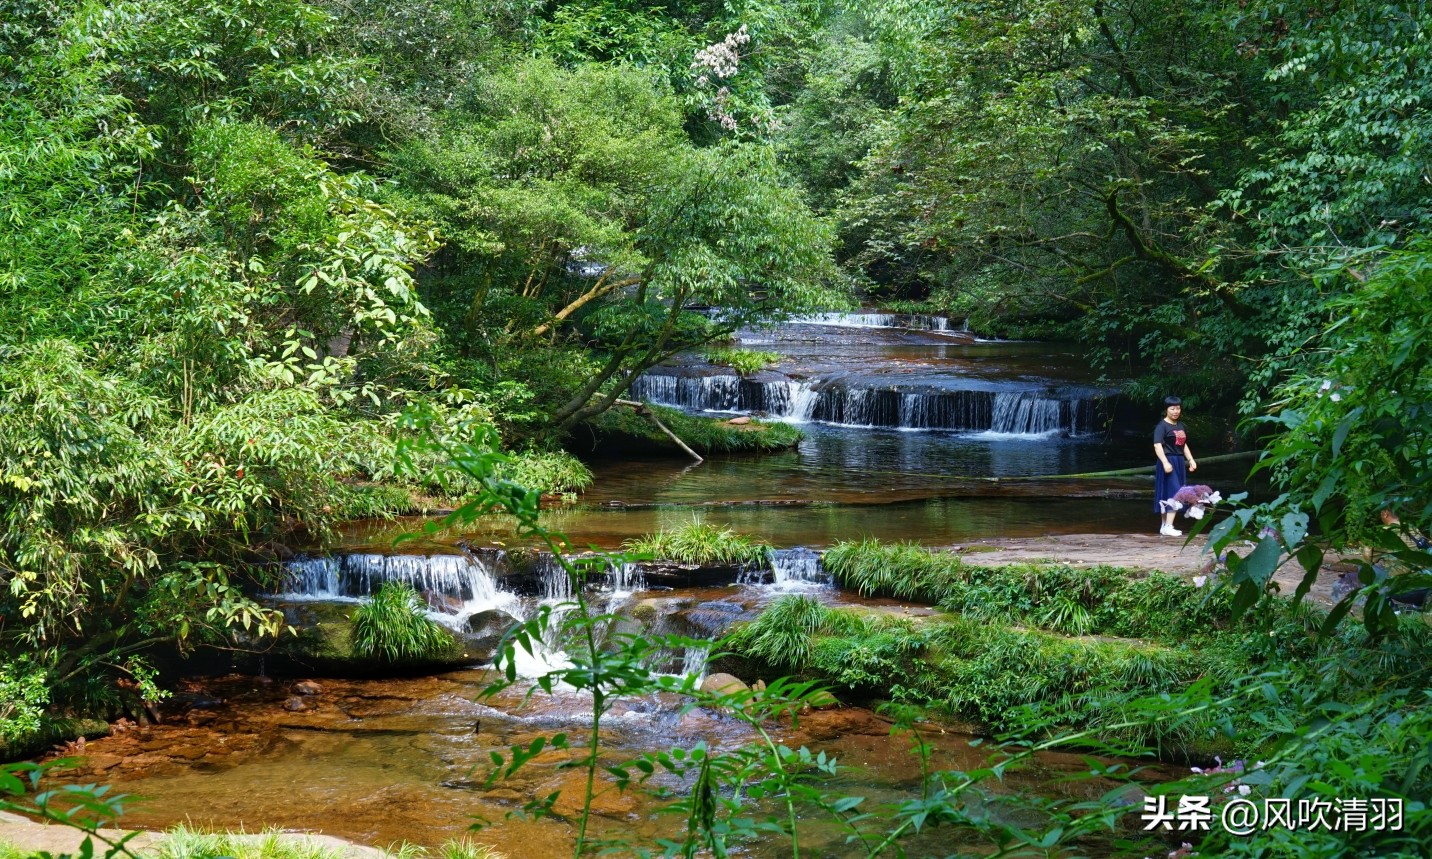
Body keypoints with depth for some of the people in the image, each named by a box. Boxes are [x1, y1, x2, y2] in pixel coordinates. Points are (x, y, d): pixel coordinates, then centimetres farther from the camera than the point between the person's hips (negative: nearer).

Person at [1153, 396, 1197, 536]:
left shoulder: (1180, 425, 15)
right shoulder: (1162, 426, -10)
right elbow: (1157, 446, -19)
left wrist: (1191, 460, 16)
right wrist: (1165, 462, -28)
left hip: (1180, 462, 8)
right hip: (1168, 462, -8)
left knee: (1167, 496, 11)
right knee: (1173, 493, -12)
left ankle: (1165, 526, 16)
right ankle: (1168, 526, -12)